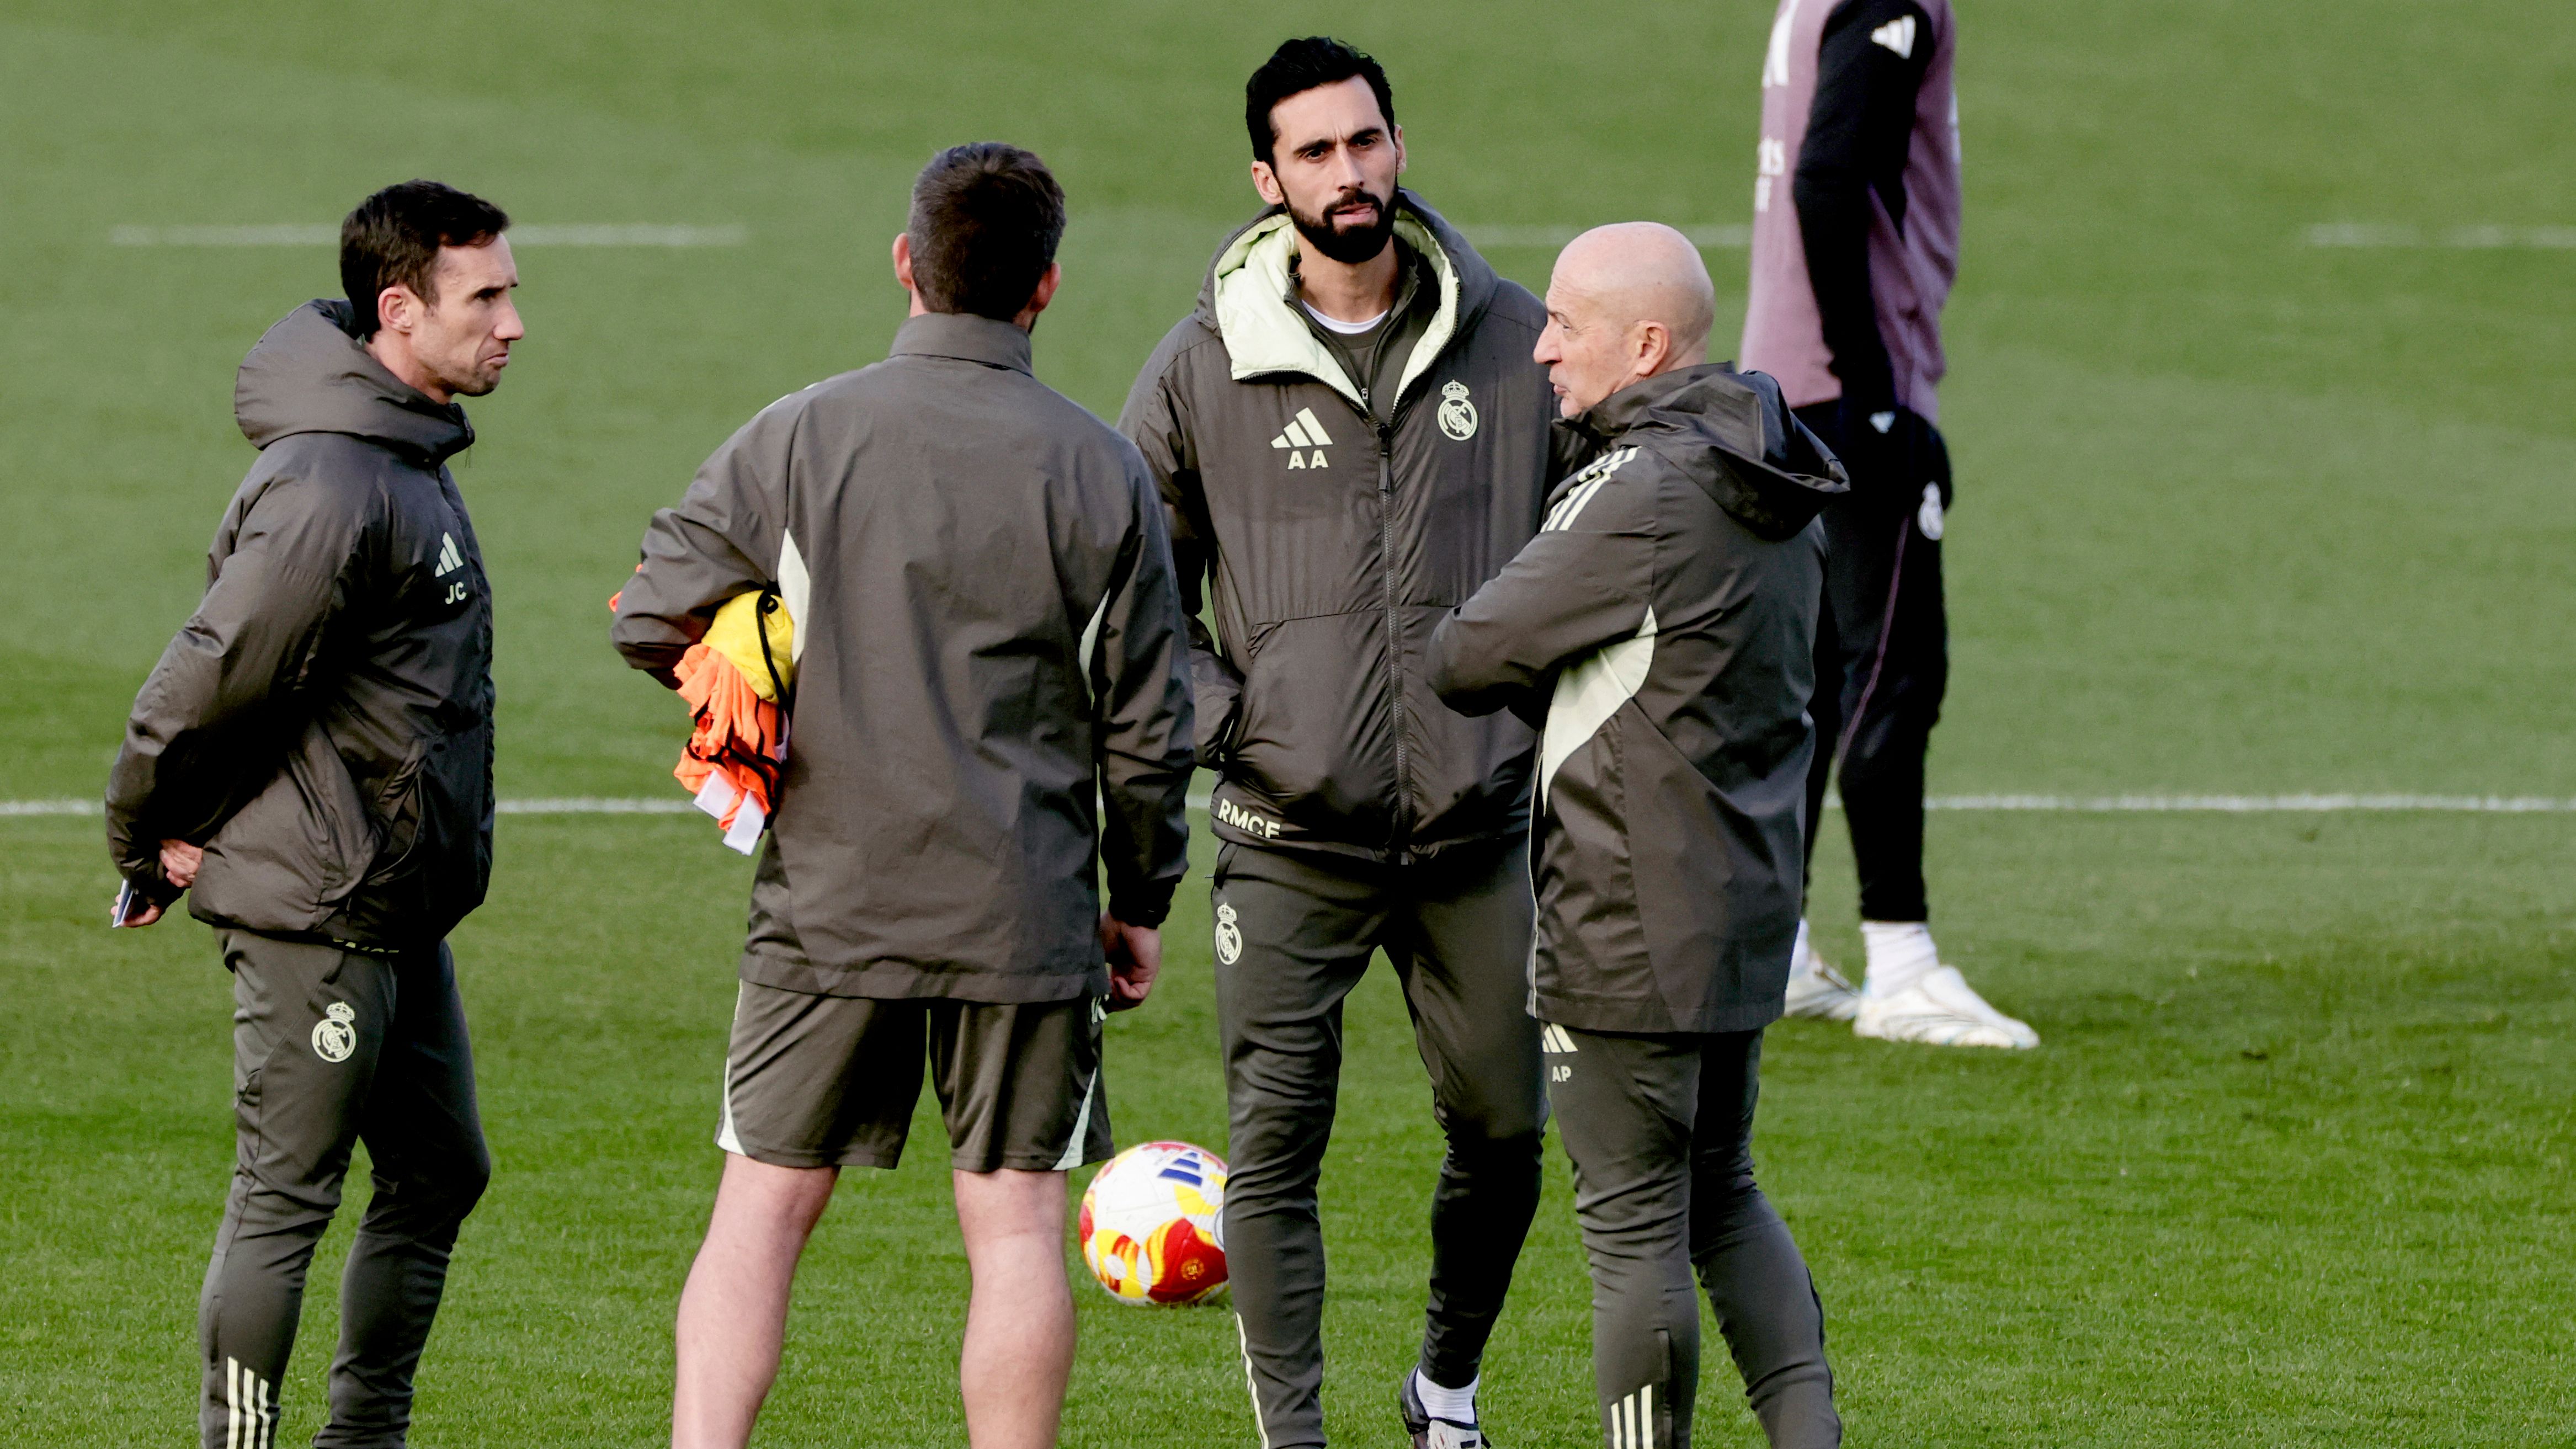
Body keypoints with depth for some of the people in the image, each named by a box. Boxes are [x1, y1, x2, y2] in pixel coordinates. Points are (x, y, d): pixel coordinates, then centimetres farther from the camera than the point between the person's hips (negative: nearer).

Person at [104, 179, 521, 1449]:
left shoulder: (413, 462, 12)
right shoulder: (329, 488, -22)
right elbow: (210, 677, -21)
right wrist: (151, 842, -8)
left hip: (401, 914, 10)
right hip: (312, 915, -10)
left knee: (438, 1172, 15)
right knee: (285, 1199, -3)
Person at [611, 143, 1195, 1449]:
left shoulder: (794, 440, -4)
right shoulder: (1100, 473, -3)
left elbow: (651, 622, -2)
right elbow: (1149, 721, 1)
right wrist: (1142, 903, 14)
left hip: (826, 902, 0)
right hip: (1025, 920, 0)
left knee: (762, 1209, 7)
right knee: (1014, 1222, 4)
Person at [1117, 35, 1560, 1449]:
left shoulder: (1511, 339, 2)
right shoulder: (1204, 367, -2)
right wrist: (1222, 720, -5)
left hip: (1479, 820, 2)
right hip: (1291, 839, -2)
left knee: (1504, 1130, 9)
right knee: (1275, 1146, -5)